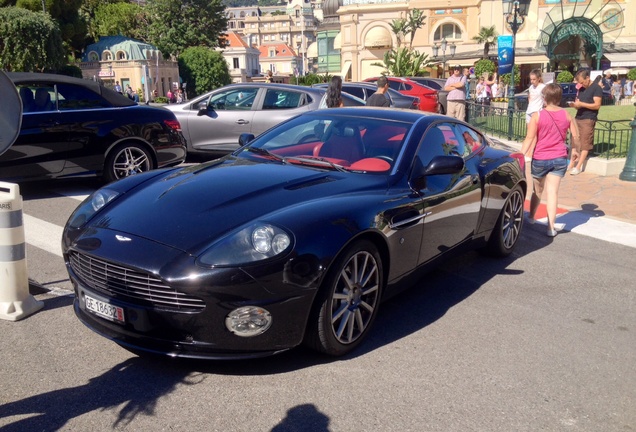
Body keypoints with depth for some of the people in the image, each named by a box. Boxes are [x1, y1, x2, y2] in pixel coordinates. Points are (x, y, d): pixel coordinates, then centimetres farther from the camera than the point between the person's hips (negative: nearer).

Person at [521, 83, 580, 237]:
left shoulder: (537, 115, -10)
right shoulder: (566, 115, 0)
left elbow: (530, 139, -14)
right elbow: (575, 136, 5)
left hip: (540, 159, -2)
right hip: (560, 158, 2)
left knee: (537, 191, 17)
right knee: (552, 191, 0)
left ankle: (531, 217, 37)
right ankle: (551, 227, -5)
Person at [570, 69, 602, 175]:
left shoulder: (596, 88, -4)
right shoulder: (581, 89, 18)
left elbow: (597, 105, -12)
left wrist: (581, 104, -18)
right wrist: (574, 105, 0)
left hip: (588, 120, -7)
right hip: (578, 118, 7)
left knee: (585, 144, -6)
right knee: (575, 141, 4)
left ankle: (578, 167, -7)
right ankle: (572, 164, 6)